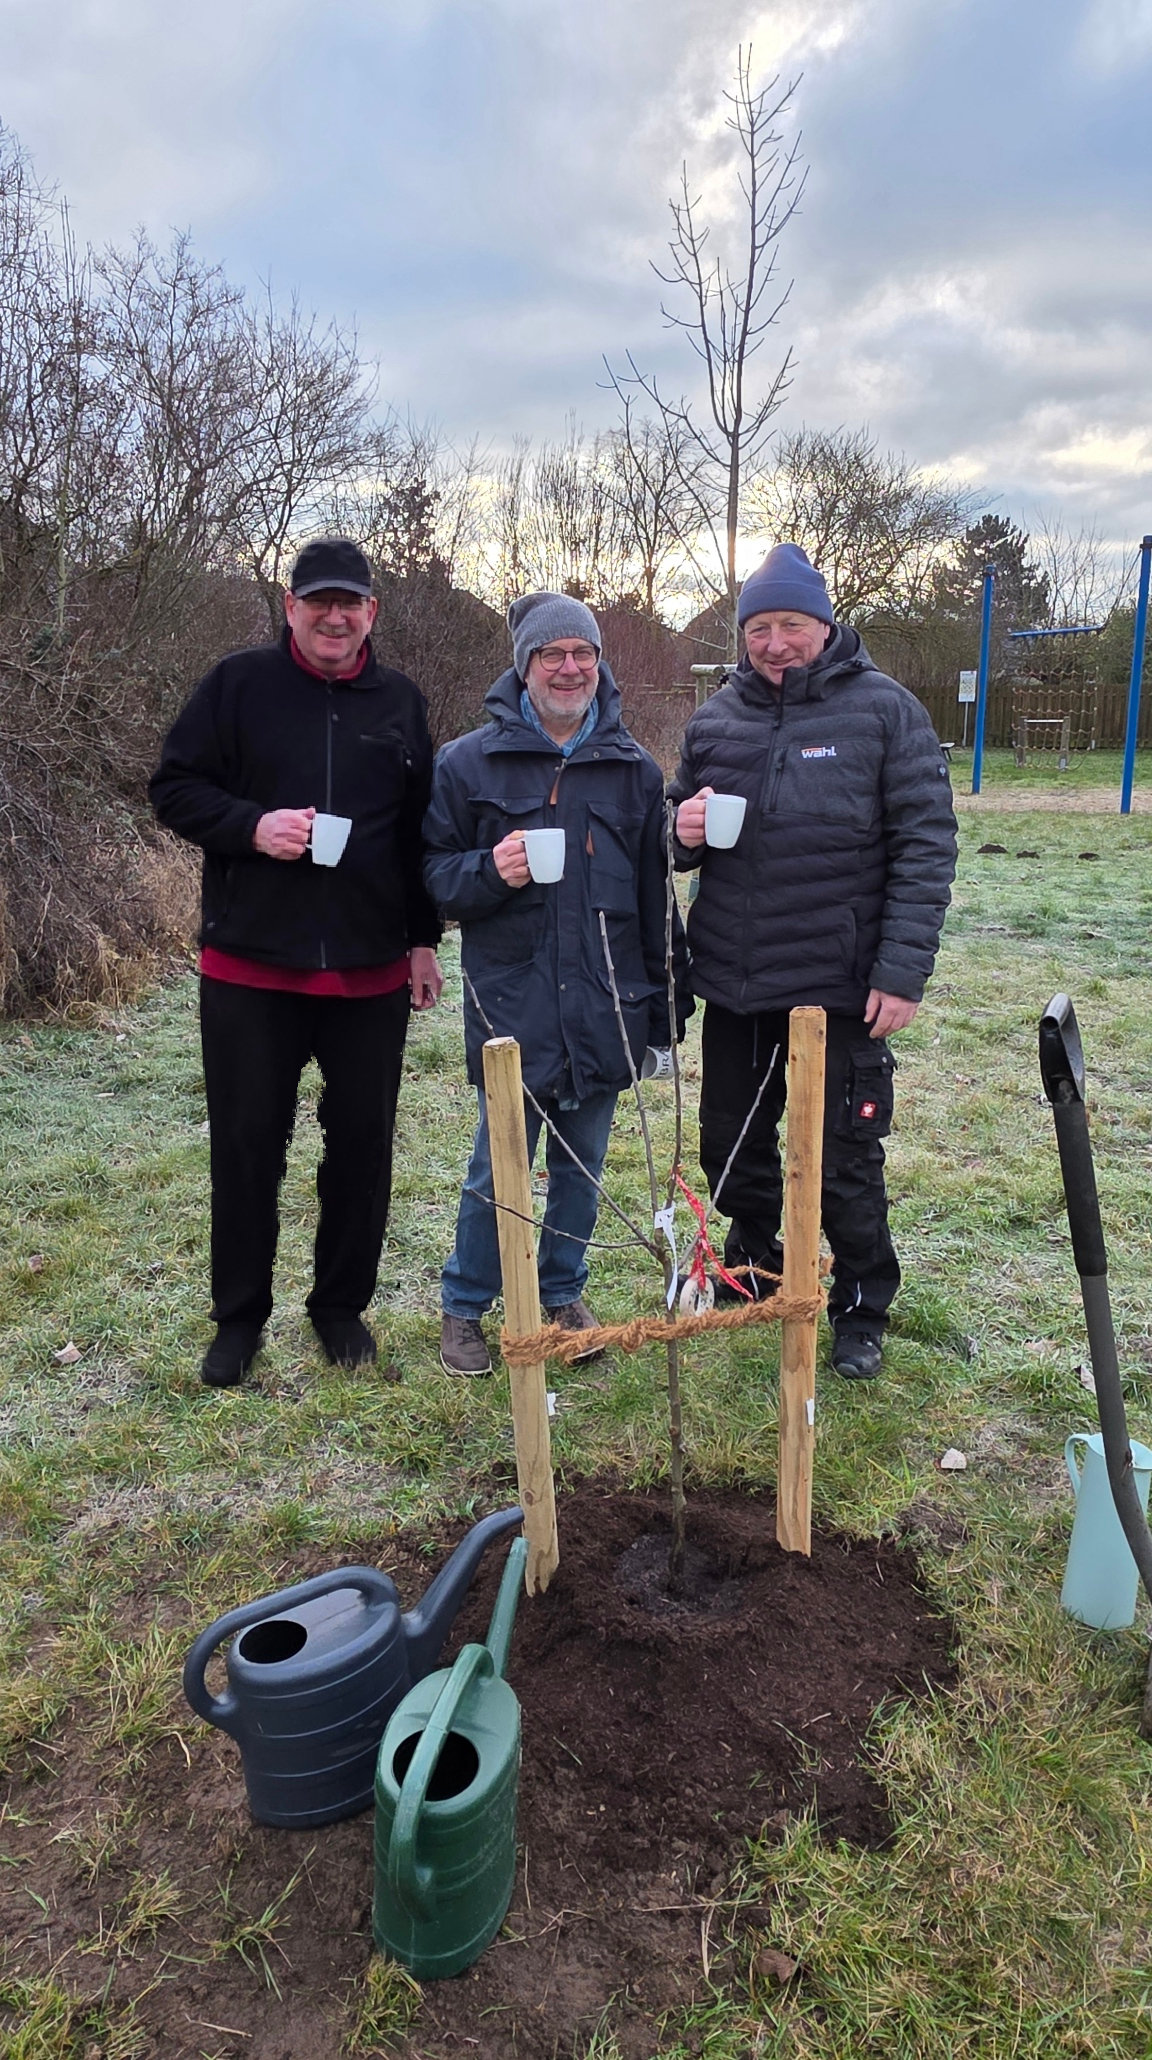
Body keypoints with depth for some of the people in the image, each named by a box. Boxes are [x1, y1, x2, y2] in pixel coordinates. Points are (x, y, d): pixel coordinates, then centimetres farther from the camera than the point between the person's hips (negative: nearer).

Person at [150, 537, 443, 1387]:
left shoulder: (402, 702, 9)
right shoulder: (239, 684, 0)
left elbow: (422, 831, 13)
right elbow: (174, 789, 1)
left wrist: (423, 939, 10)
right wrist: (252, 826, -18)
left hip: (371, 974, 2)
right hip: (249, 967, -2)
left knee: (362, 1144, 9)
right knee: (247, 1144, 6)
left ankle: (342, 1304, 28)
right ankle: (240, 1316, 24)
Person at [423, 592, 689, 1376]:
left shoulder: (635, 768, 8)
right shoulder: (468, 764, 0)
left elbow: (656, 895, 11)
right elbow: (432, 873, 1)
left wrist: (665, 1000, 11)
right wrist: (490, 871, -20)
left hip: (605, 1009, 3)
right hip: (513, 1008, -3)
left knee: (582, 1166, 14)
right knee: (499, 1172, 4)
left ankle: (563, 1294, 35)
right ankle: (465, 1309, 24)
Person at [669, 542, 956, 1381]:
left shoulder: (884, 709, -6)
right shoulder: (717, 717, 7)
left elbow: (927, 846, -9)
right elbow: (681, 824, 18)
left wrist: (902, 971, -15)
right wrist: (684, 830, -8)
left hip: (839, 986, -4)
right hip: (732, 981, 5)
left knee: (844, 1161, 6)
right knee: (732, 1145, 17)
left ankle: (863, 1309, 27)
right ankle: (755, 1267, 42)